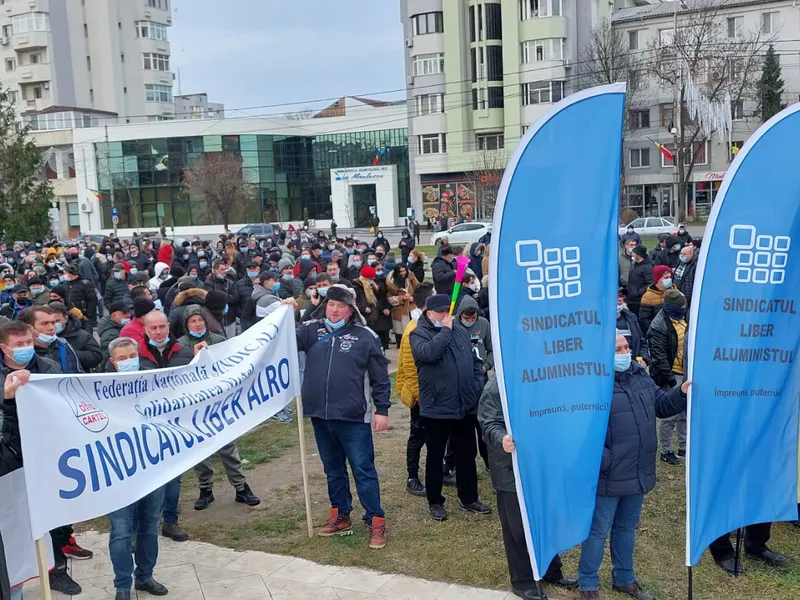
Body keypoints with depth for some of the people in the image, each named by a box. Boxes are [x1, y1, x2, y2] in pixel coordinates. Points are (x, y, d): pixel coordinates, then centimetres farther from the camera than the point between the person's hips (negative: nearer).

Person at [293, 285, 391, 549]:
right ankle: (340, 516, 32)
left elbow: (380, 378, -1)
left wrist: (382, 410, -4)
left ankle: (376, 522, 12)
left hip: (353, 418, -4)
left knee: (363, 470, 1)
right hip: (320, 416, 4)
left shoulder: (365, 336, -3)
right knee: (333, 470, 17)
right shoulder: (311, 330, 5)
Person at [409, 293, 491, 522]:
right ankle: (435, 501, 21)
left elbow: (475, 360, 15)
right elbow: (429, 352, -27)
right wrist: (445, 330, -16)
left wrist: (478, 387, 5)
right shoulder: (419, 333, -5)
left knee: (467, 454, 15)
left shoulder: (460, 330, 10)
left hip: (466, 405, 5)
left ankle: (468, 498, 29)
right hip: (436, 407, -5)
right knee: (435, 456, 7)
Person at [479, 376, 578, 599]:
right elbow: (489, 424, -20)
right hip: (511, 471, -6)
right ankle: (522, 581, 22)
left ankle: (551, 571, 38)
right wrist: (501, 439, -41)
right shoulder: (495, 388, -14)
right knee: (518, 527, 6)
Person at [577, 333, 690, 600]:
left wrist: (681, 394, -4)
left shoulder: (639, 373, 5)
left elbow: (660, 405, 14)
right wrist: (605, 462, -22)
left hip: (638, 473, 7)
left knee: (627, 527, 23)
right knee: (598, 531, 7)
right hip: (609, 476, -7)